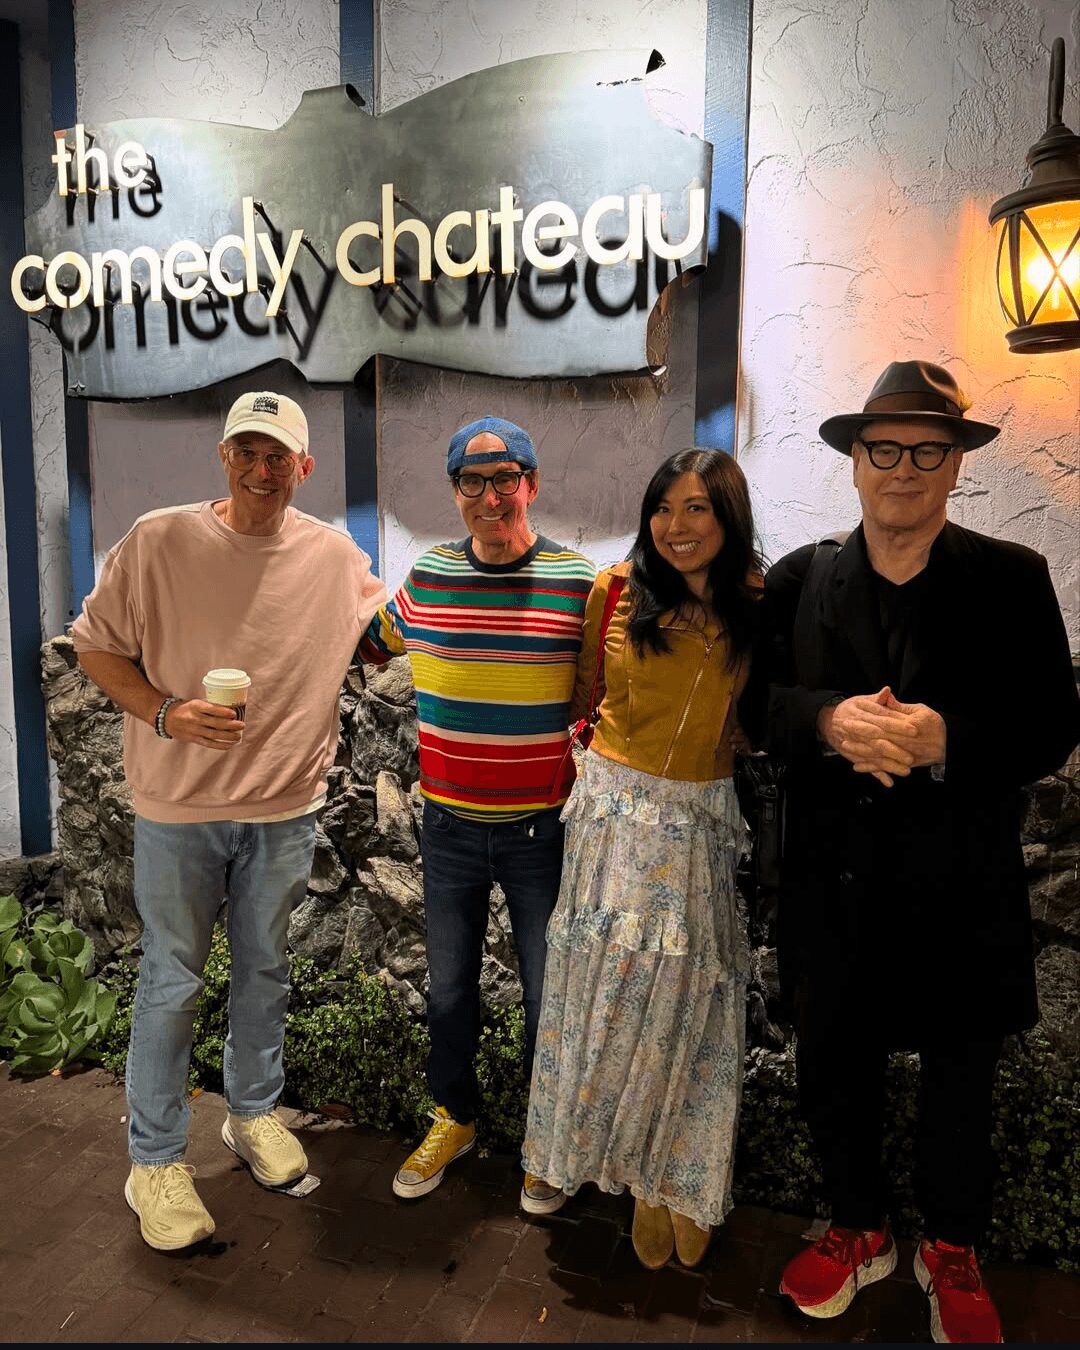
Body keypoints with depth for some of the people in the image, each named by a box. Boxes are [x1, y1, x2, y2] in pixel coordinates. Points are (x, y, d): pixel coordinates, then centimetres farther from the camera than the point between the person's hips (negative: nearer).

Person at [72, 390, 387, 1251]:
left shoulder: (335, 557, -2)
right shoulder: (160, 541, -10)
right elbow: (96, 643, -4)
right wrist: (165, 712, -18)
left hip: (286, 805, 3)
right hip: (178, 804, -2)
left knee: (265, 970, 19)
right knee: (172, 982, 9)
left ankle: (254, 1114, 42)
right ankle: (155, 1160, 28)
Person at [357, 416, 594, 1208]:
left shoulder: (577, 582, -10)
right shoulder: (427, 576, 0)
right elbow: (373, 643, 20)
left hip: (539, 833, -3)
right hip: (449, 826, 3)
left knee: (548, 998, 12)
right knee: (448, 989, 18)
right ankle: (453, 1120, 43)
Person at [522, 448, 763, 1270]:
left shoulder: (757, 606, -2)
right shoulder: (616, 590, -4)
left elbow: (759, 719, 6)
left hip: (704, 824, 1)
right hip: (617, 811, 0)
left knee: (687, 1001, 9)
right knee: (611, 992, 7)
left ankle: (678, 1178, 32)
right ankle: (637, 1169, 31)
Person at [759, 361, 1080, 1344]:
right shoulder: (798, 580, 1)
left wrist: (944, 738, -27)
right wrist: (832, 719, -24)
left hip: (962, 890, -1)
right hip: (834, 886, 2)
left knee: (959, 1082, 18)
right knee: (834, 1069, 18)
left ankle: (952, 1253, 45)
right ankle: (860, 1232, 45)